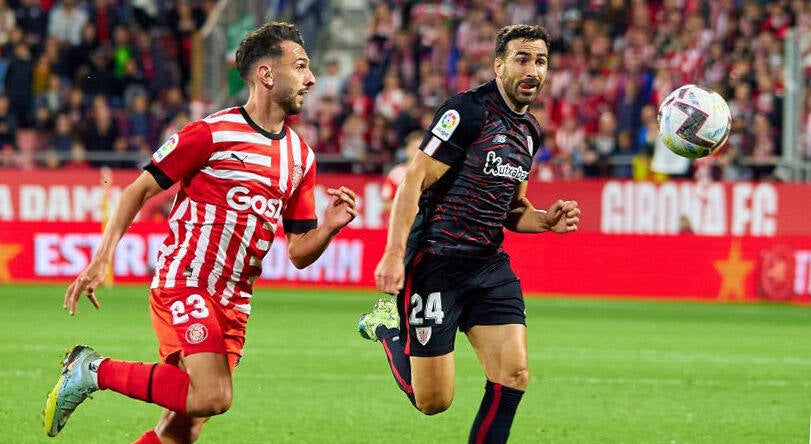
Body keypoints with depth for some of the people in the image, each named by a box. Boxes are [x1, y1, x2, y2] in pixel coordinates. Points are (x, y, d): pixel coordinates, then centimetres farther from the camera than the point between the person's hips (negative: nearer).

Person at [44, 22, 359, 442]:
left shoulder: (301, 156, 12)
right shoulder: (211, 133, -8)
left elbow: (298, 252, 14)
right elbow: (139, 190, -3)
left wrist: (330, 225, -7)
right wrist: (101, 259, -12)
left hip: (233, 304, 7)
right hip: (184, 283, -7)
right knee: (214, 397, -25)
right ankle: (95, 370, -8)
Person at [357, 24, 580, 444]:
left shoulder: (529, 130, 13)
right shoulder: (467, 111, -13)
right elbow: (414, 181, -16)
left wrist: (546, 220, 2)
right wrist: (394, 254, -24)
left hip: (489, 267, 7)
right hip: (435, 263, -7)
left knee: (514, 376, -9)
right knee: (433, 401, -1)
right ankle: (387, 324, 26)